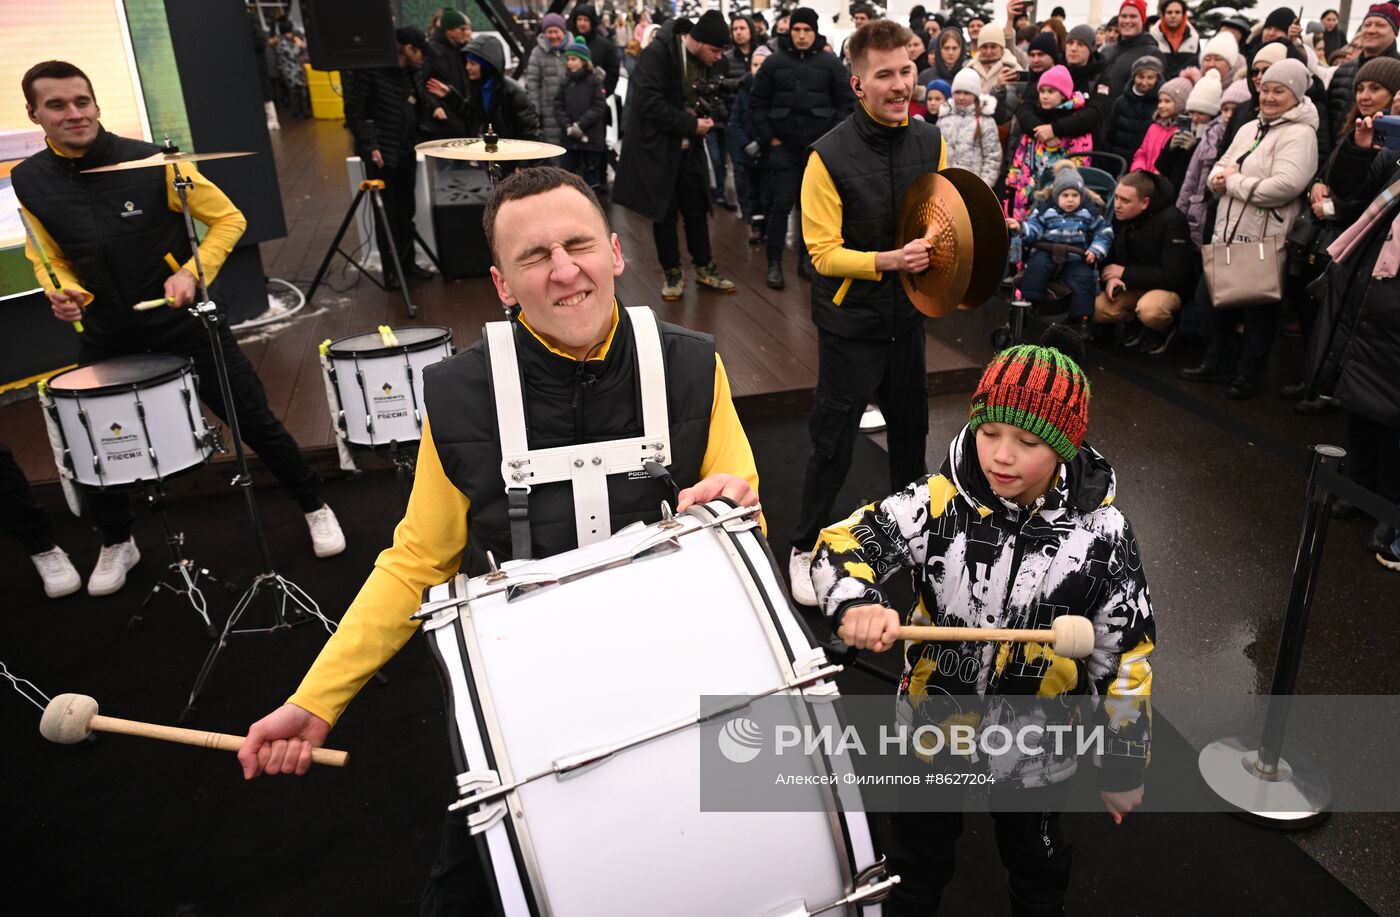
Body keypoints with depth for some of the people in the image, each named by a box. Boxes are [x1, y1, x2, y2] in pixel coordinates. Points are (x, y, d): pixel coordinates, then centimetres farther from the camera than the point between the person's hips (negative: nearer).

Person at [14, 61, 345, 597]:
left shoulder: (151, 163, -15)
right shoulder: (28, 181, -3)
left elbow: (228, 219, -8)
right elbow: (48, 256, 9)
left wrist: (192, 272, -19)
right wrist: (63, 291, -12)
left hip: (181, 317, -3)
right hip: (107, 332, 4)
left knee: (254, 420, 0)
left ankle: (315, 507, 20)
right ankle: (116, 544, 34)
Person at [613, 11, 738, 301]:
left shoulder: (710, 62, -1)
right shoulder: (657, 53, -19)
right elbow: (648, 102, -24)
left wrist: (709, 116, -9)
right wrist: (690, 123, -23)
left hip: (690, 147, 5)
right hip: (658, 146, -5)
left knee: (697, 209, 10)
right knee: (664, 212, 4)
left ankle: (704, 268, 23)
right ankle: (671, 273, 16)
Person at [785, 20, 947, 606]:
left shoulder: (931, 143, -1)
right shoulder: (830, 156, -16)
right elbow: (823, 252, -15)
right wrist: (885, 261, -29)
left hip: (907, 316, 5)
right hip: (850, 322, -5)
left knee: (911, 426, 21)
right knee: (834, 441, 2)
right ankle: (805, 548, 21)